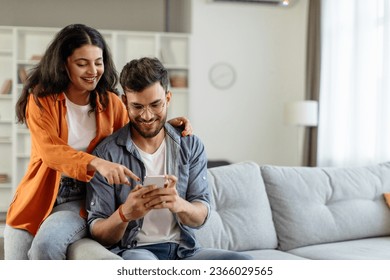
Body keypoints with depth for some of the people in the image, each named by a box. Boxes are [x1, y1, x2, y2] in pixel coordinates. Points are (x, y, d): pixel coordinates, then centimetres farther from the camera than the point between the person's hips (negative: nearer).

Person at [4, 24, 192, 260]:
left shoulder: (110, 102, 3)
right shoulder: (41, 100, -5)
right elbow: (50, 150, -20)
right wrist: (97, 163, -38)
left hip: (81, 200, 0)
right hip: (39, 196, 0)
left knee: (47, 243, -28)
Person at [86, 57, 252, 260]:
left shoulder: (191, 146, 6)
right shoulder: (107, 153, -4)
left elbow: (201, 216, 1)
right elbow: (97, 232, -4)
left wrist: (179, 205, -23)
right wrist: (124, 214, -27)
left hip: (184, 250, 5)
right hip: (134, 250, -4)